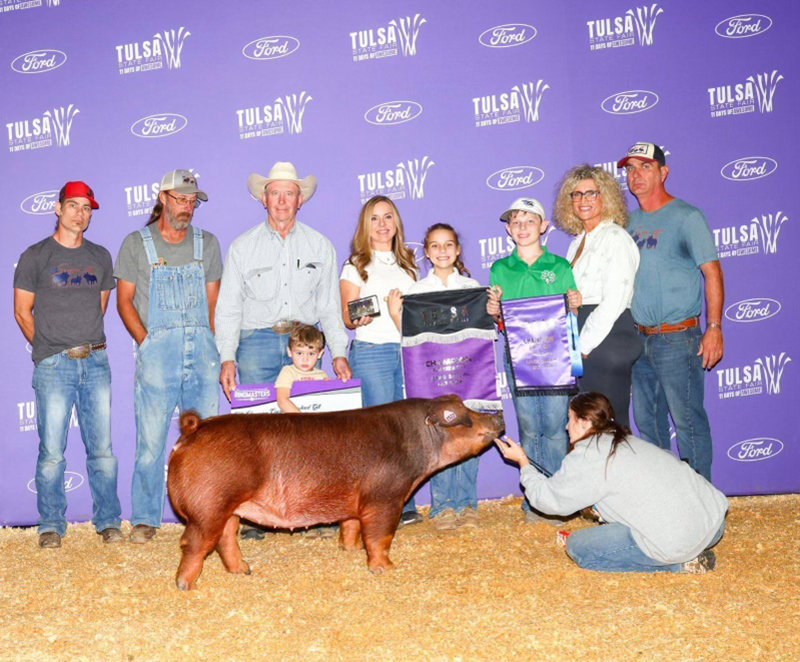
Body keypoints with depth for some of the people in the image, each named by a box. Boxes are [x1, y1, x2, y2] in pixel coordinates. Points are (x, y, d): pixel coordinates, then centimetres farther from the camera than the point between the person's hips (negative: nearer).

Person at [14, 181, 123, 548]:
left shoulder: (100, 257, 14)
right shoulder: (35, 256, 3)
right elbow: (22, 311, 6)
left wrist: (87, 344, 14)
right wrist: (50, 347, 8)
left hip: (96, 362, 3)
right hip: (53, 366, -3)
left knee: (102, 449, 3)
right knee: (52, 452, -1)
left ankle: (108, 521, 12)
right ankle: (51, 526, 11)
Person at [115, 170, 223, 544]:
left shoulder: (207, 243, 15)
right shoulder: (137, 243, 7)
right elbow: (125, 301, 7)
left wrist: (214, 346, 4)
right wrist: (146, 342, -5)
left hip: (202, 348, 3)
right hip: (157, 348, -2)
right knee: (151, 438, -4)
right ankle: (146, 519, 6)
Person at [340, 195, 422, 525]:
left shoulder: (407, 265, 17)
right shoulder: (356, 265, 5)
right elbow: (347, 318, 1)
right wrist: (359, 319, -20)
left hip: (407, 350, 4)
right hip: (371, 352, -4)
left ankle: (405, 504, 9)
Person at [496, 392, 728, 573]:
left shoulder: (586, 457, -5)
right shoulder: (630, 441, 18)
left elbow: (548, 499, 5)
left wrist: (522, 462, 17)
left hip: (674, 542, -9)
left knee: (578, 546, 3)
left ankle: (678, 564, -2)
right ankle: (692, 554, 11)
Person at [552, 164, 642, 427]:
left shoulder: (616, 238, -6)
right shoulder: (577, 243, 19)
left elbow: (613, 302, -15)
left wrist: (584, 346, -15)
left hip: (606, 342, -8)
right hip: (581, 348, 8)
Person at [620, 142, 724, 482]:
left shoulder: (687, 216, -6)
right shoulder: (630, 220, 13)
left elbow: (712, 272, -9)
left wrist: (714, 327, -17)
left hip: (677, 338, -7)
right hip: (638, 338, 7)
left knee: (687, 421, -3)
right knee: (647, 421, 14)